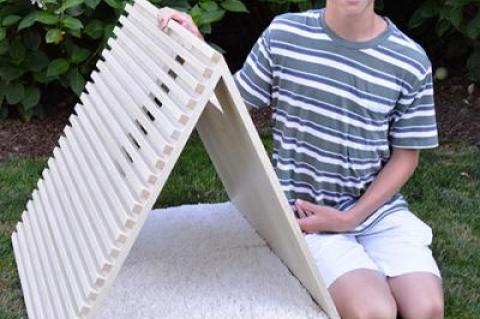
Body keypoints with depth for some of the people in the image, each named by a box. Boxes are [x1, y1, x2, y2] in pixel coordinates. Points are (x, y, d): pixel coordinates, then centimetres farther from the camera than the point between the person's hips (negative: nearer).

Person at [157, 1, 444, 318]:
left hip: (378, 205, 2)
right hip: (307, 210, -2)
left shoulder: (411, 60, -6)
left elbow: (405, 157, 2)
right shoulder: (284, 35, -6)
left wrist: (350, 218, -9)